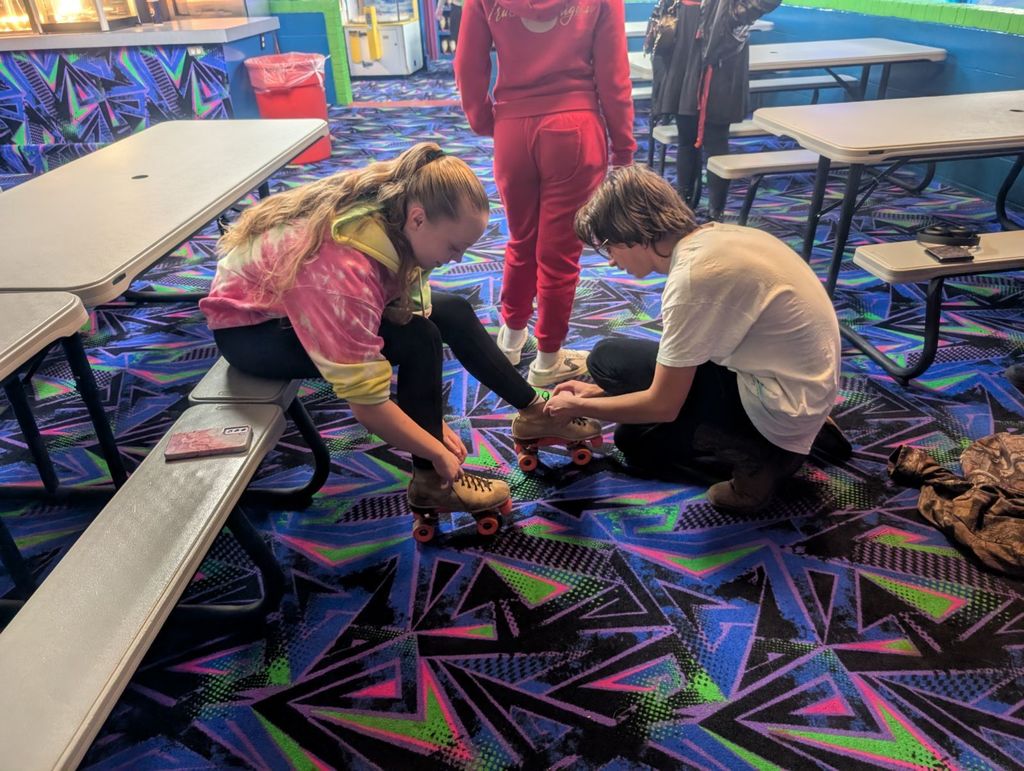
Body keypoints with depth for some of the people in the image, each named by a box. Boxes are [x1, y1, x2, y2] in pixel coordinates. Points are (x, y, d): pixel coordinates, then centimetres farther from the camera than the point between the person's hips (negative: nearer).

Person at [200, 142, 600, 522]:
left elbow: (411, 309, -13)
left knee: (452, 310, 0)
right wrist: (440, 453, -22)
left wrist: (432, 417, -15)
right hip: (251, 327, -8)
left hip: (301, 297, 8)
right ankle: (431, 482, -10)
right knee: (417, 339, -26)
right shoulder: (343, 269, -40)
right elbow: (367, 404, -35)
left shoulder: (389, 207, -18)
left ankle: (533, 412, 13)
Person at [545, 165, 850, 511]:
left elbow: (663, 405, -18)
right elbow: (677, 363, 12)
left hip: (779, 404, -9)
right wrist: (602, 390, 12)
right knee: (639, 444, 18)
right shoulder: (709, 237, 2)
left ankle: (755, 455, -5)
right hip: (799, 385, 9)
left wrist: (578, 406, -3)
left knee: (609, 359, -8)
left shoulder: (693, 275, -26)